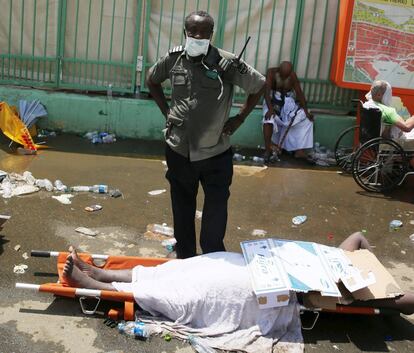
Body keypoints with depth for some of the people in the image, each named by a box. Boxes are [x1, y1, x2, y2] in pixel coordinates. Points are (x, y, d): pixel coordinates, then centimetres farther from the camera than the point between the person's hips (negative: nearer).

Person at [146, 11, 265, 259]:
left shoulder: (227, 63, -14)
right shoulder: (174, 59, -4)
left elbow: (260, 85, 0)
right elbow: (152, 81, 17)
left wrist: (240, 118, -2)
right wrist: (166, 111, 7)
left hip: (216, 153, -3)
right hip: (179, 151, 3)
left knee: (216, 215, 3)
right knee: (182, 211, 16)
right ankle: (185, 262, 33)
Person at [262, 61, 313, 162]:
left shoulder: (293, 75, -1)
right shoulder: (271, 72, -11)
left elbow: (299, 93, -4)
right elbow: (267, 90, -21)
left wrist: (306, 111, -16)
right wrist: (270, 108, -37)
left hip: (288, 102, 4)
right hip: (273, 100, -4)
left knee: (306, 118, -14)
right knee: (269, 118, -35)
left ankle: (299, 150, -17)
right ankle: (268, 150, -35)